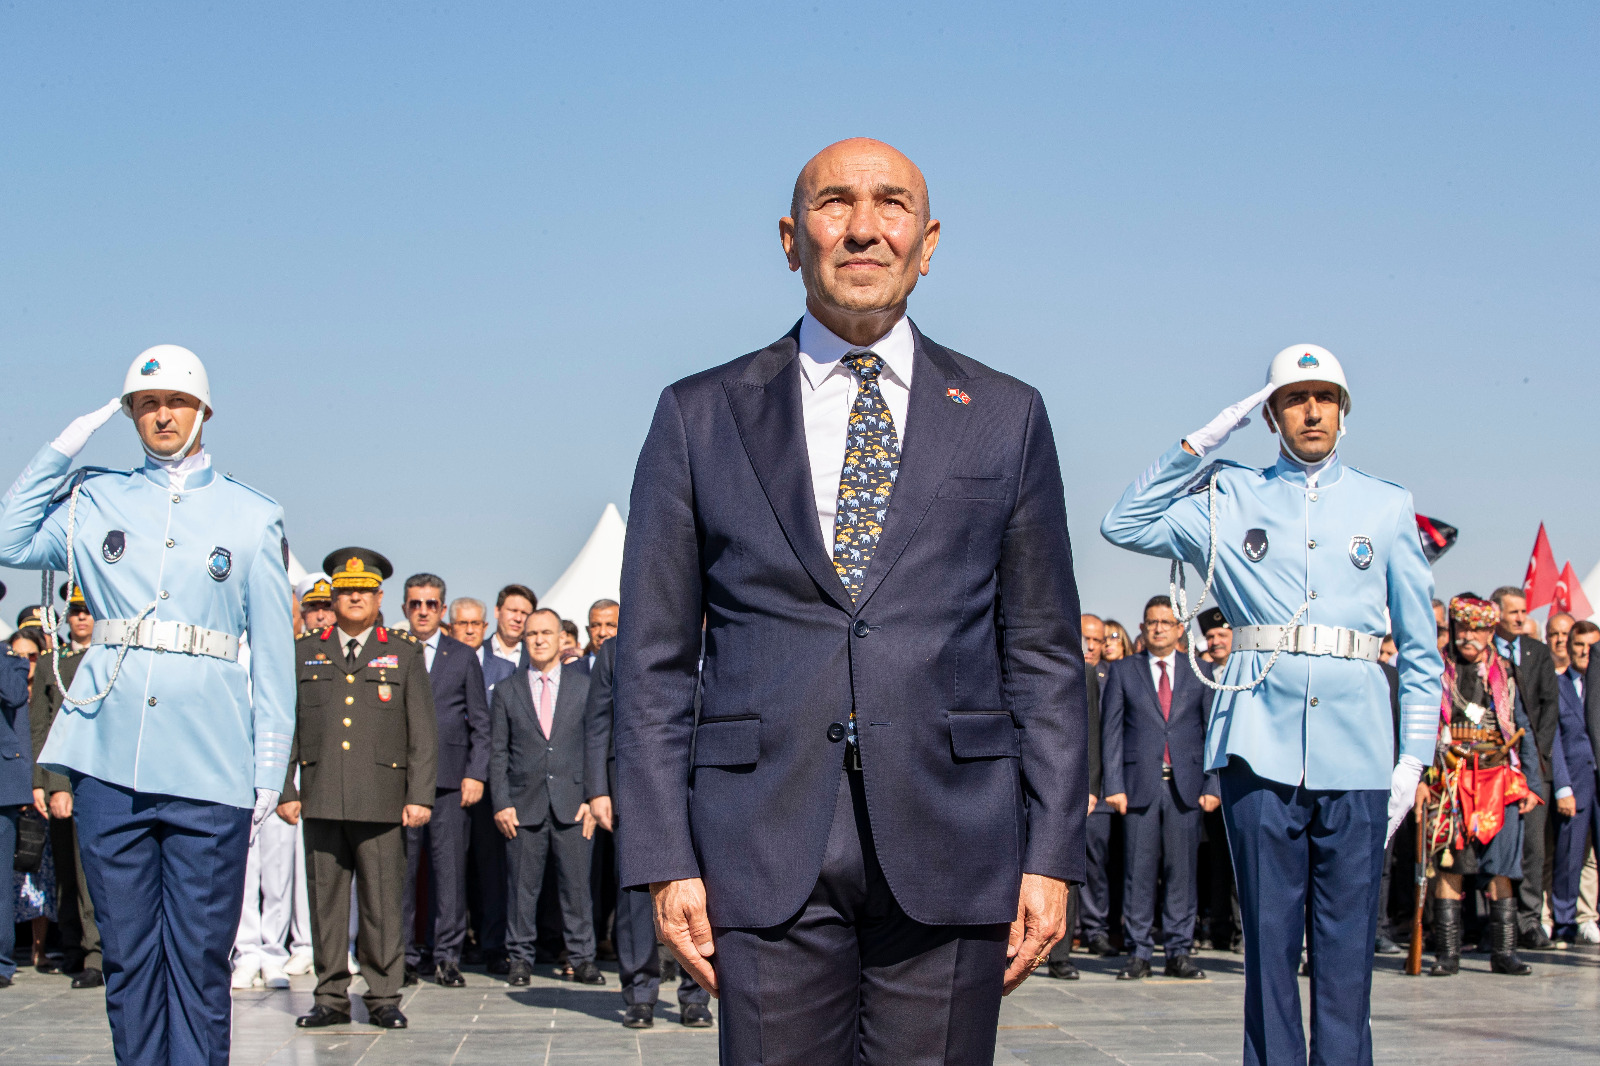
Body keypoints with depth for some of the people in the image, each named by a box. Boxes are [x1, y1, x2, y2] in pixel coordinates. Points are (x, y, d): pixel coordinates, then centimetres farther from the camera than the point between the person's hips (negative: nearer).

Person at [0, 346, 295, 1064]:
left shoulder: (252, 516, 10)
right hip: (109, 761, 2)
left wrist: (270, 769, 0)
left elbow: (272, 655, 7)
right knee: (128, 954, 5)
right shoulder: (95, 501, 15)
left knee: (200, 959, -1)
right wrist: (62, 451, 3)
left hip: (209, 766, -2)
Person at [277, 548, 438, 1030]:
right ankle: (331, 998, 11)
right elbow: (285, 726, 13)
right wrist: (285, 790, 3)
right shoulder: (305, 653, 14)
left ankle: (383, 999, 6)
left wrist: (420, 796, -3)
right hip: (321, 799, 2)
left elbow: (423, 733, 6)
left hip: (382, 802, -1)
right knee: (326, 900, 3)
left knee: (383, 903, -2)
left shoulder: (405, 655, 11)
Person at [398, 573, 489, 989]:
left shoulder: (463, 657, 13)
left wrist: (475, 774, 0)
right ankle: (404, 955, 7)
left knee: (450, 867, -2)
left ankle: (446, 955, 5)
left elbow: (480, 723, 10)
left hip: (450, 778, 0)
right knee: (399, 868, -1)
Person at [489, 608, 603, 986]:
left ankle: (582, 958, 8)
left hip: (572, 805, 0)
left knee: (577, 883, 0)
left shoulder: (584, 686, 9)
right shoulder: (507, 692, 9)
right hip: (524, 805, 0)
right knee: (522, 886, 2)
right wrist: (502, 803, -2)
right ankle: (521, 959, 12)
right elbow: (497, 752, 8)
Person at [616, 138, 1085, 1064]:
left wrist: (1052, 855, 2)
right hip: (766, 854, 0)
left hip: (951, 848, 1)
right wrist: (665, 860, -1)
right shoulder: (700, 417, 8)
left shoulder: (1004, 418, 10)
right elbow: (656, 659, 7)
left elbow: (1045, 653, 9)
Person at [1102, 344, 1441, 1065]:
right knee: (1270, 935, 0)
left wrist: (1414, 756, 7)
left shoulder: (1387, 508, 13)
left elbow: (1420, 650, 14)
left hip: (1356, 752, 1)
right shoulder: (1231, 500, 12)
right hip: (1261, 743, -1)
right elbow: (1123, 524, 1)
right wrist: (1202, 443, 2)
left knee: (1347, 943, 1)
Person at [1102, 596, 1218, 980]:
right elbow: (1112, 731, 4)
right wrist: (1113, 785, -5)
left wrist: (1212, 785, 0)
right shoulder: (1123, 671, 9)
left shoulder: (1199, 673, 12)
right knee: (1138, 870, -1)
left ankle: (1179, 952, 9)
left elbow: (1211, 732, 10)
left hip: (1185, 786, 1)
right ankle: (1139, 954, 5)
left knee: (1182, 870, 2)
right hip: (1140, 785, -1)